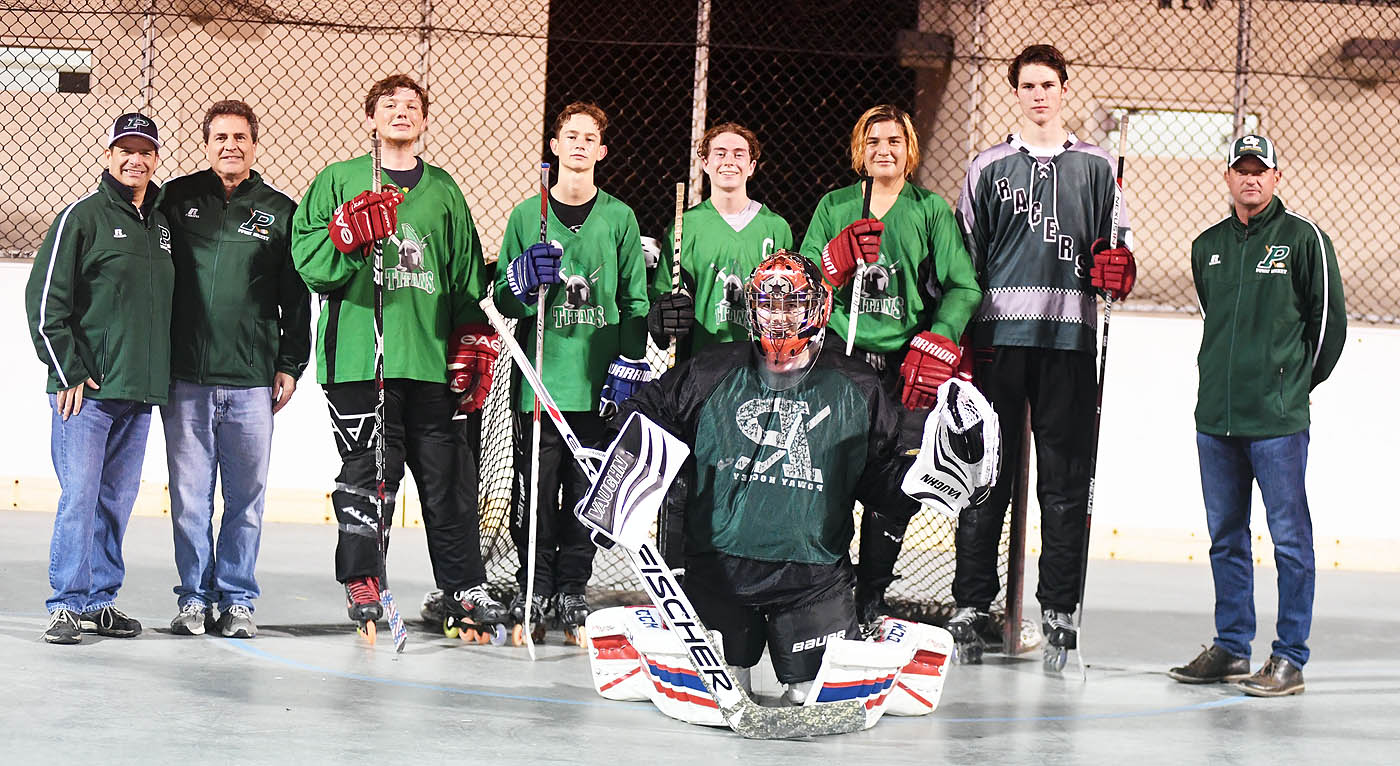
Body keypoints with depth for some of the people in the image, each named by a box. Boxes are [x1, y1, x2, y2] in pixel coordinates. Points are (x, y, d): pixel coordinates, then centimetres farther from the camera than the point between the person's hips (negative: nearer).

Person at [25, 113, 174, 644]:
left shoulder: (162, 224, 15)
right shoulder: (82, 217, -4)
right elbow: (45, 300, -7)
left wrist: (160, 375, 16)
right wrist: (68, 373, -11)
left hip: (141, 391, 6)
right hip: (86, 387, -6)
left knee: (118, 498, 8)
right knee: (80, 495, -7)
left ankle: (101, 599, 15)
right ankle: (67, 604, -2)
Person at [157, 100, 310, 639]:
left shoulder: (280, 212, 7)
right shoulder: (176, 200, 7)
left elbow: (296, 297, 10)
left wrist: (290, 366, 5)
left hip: (251, 380, 0)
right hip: (185, 376, 0)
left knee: (247, 496, 3)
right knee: (190, 495, 2)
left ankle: (237, 599, 13)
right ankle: (194, 596, 12)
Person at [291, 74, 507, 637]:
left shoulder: (444, 191, 18)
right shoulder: (339, 181, 8)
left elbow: (466, 274, 20)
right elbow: (310, 263, 1)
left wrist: (474, 344, 11)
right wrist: (349, 235, -17)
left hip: (431, 359, 3)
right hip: (358, 354, -3)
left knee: (447, 475, 2)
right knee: (367, 473, -5)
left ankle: (463, 586, 10)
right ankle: (361, 581, 7)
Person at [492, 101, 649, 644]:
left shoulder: (619, 218, 7)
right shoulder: (527, 216, 7)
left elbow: (635, 301, 7)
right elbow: (503, 301, 8)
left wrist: (628, 367, -2)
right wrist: (526, 277, -14)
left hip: (597, 383, 0)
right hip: (539, 380, 0)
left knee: (586, 493, 2)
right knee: (535, 492, -2)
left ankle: (571, 593, 11)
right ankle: (533, 593, 8)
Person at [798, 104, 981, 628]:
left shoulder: (932, 210, 9)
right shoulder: (834, 207, 14)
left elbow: (962, 287, 3)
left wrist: (936, 345, -11)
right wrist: (842, 255, -10)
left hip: (906, 365, -1)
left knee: (898, 486, -7)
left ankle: (872, 596, 3)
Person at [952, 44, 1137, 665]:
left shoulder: (1094, 166, 13)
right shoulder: (989, 167, 11)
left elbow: (1114, 242, 15)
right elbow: (964, 258, 10)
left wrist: (1115, 265, -8)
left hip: (1069, 339, 1)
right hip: (999, 337, 0)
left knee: (1065, 479, 1)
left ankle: (1059, 611, 5)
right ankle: (970, 609, 3)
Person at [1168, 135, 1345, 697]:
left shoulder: (1303, 239, -2)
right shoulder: (1207, 247, 13)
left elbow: (1329, 318, 1)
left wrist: (1297, 382, 7)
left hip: (1277, 419, -6)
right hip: (1215, 417, 6)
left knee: (1289, 539, -3)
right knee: (1226, 538, 11)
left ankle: (1290, 657, 0)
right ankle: (1231, 647, 19)